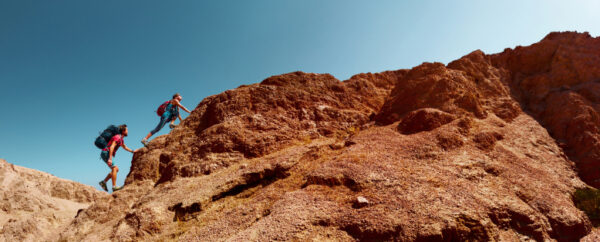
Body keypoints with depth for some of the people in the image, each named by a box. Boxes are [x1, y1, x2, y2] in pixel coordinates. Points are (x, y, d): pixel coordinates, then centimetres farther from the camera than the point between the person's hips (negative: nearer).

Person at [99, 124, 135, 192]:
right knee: (114, 168, -17)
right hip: (106, 153, -10)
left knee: (116, 169, 10)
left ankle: (104, 182, 10)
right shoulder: (117, 137, -15)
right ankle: (114, 187, -20)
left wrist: (132, 151, 37)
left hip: (107, 154, 10)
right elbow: (111, 147, -26)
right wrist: (110, 158, -32)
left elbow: (125, 147, 35)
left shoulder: (121, 139, 16)